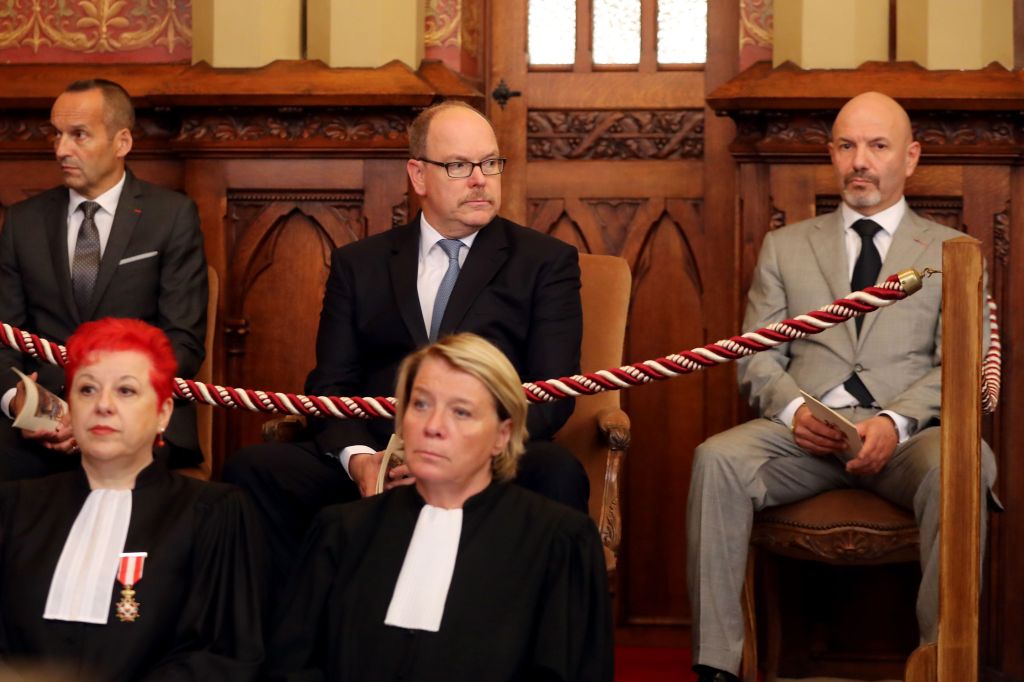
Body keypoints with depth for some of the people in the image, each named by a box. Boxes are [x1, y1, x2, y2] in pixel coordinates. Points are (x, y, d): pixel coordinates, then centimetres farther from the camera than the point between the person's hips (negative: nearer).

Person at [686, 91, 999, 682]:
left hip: (908, 433, -1)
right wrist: (793, 409, -9)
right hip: (805, 431, 1)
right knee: (717, 460, -30)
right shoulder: (785, 247, 22)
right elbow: (759, 358, 14)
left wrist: (896, 422, -14)